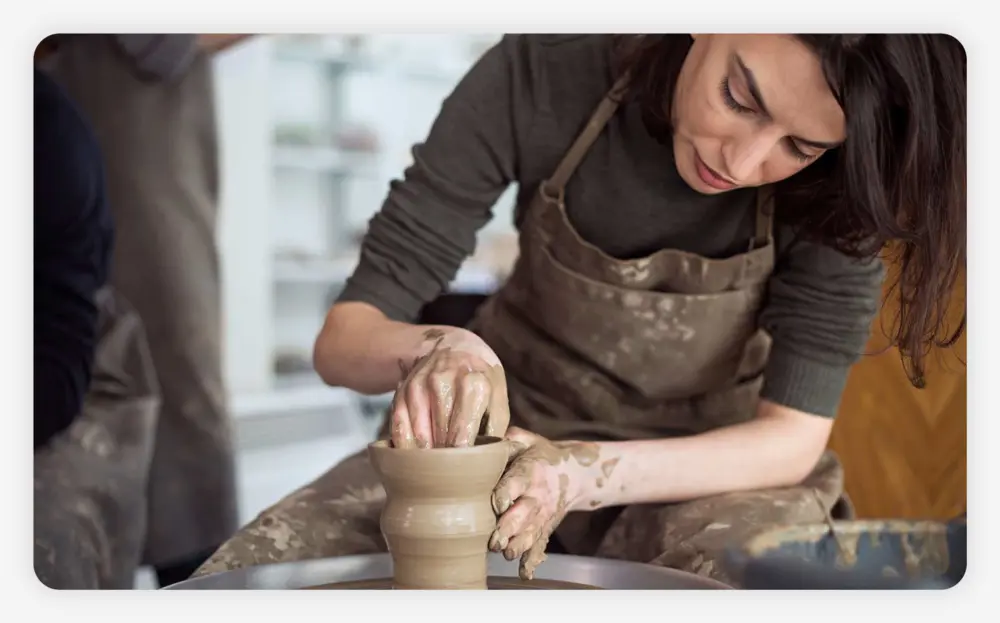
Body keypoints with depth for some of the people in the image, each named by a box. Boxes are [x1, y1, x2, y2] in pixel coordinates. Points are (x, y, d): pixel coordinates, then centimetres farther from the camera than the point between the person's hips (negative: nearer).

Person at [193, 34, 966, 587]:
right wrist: (432, 350, -39)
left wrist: (584, 477, -34)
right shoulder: (546, 72, -20)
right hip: (506, 433, 1)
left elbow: (792, 437, -18)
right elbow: (343, 336, -16)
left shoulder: (835, 186, -18)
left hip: (710, 472, 0)